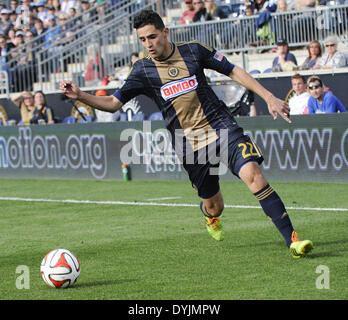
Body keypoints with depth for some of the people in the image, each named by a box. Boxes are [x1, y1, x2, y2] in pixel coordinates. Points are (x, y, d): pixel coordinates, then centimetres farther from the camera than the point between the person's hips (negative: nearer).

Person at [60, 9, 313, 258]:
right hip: (189, 142, 1)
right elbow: (114, 103, 4)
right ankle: (210, 217, 46)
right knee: (214, 206, 4)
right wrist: (79, 95, -12)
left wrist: (269, 97, 1)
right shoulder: (143, 70, 2)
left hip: (222, 126, -1)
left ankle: (292, 239, -21)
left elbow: (233, 71, 6)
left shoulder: (193, 50, 0)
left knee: (253, 174, -23)